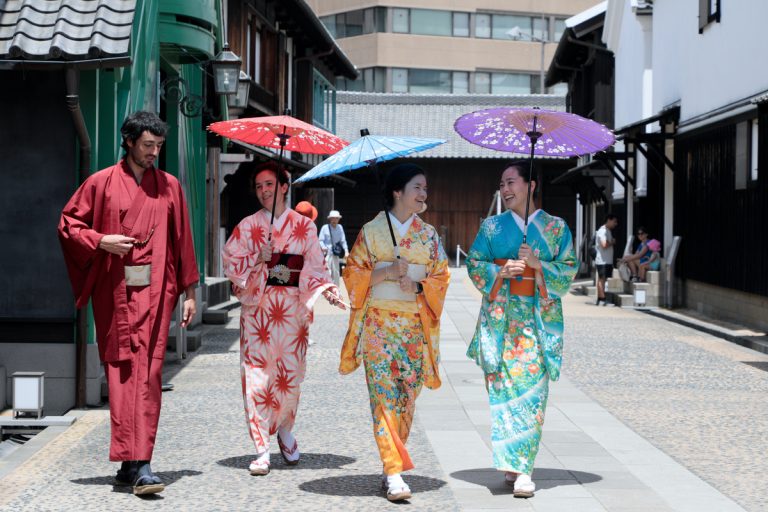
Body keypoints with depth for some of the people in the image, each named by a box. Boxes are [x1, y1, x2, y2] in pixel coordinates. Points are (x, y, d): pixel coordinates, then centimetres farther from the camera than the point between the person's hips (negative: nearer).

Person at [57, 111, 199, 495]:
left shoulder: (169, 186, 11)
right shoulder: (102, 183, 5)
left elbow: (182, 241, 13)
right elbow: (68, 223, 8)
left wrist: (188, 291, 11)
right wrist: (101, 241, -9)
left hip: (155, 291, 1)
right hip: (114, 291, -1)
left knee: (148, 373, -6)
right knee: (121, 372, -2)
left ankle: (135, 463, -8)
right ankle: (135, 462, 0)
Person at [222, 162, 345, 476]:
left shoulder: (304, 226, 8)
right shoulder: (247, 226, 8)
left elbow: (314, 268, 5)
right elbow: (230, 263, 2)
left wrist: (328, 290, -12)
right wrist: (258, 258, -13)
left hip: (293, 307, 1)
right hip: (258, 306, 0)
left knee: (291, 373, 1)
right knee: (257, 374, -7)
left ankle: (284, 429, 28)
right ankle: (262, 449, -3)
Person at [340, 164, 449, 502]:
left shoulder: (429, 235, 10)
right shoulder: (372, 231, 2)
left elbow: (441, 277, 9)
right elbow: (353, 273, 1)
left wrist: (418, 285, -11)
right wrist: (385, 273, -15)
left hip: (415, 325, 3)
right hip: (379, 322, -3)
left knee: (406, 396, 4)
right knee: (384, 395, -12)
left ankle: (392, 466, 17)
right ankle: (394, 472, -15)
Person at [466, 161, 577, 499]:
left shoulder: (556, 227, 6)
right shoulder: (492, 226, 10)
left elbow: (569, 270, 3)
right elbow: (474, 264, 8)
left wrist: (538, 265, -13)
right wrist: (499, 271, -11)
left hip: (539, 319, -1)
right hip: (501, 316, 1)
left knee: (533, 388, -8)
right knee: (504, 387, -3)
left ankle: (522, 468, -7)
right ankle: (511, 463, 7)